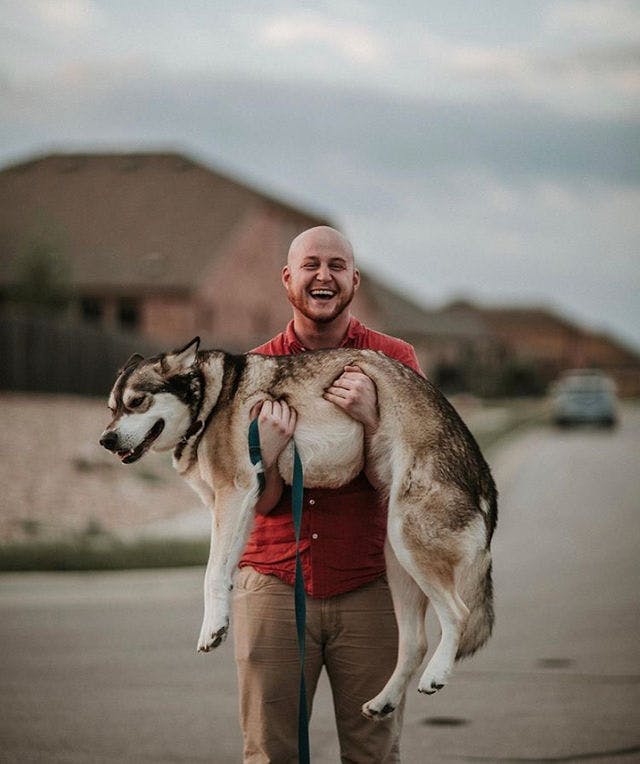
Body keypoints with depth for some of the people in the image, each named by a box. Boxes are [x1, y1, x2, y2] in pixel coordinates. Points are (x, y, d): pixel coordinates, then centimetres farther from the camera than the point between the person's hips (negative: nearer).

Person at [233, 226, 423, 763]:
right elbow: (260, 502, 4)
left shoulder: (394, 361, 4)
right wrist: (269, 450, -16)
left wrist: (369, 420, -18)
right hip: (273, 584, 1)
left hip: (367, 591, -1)